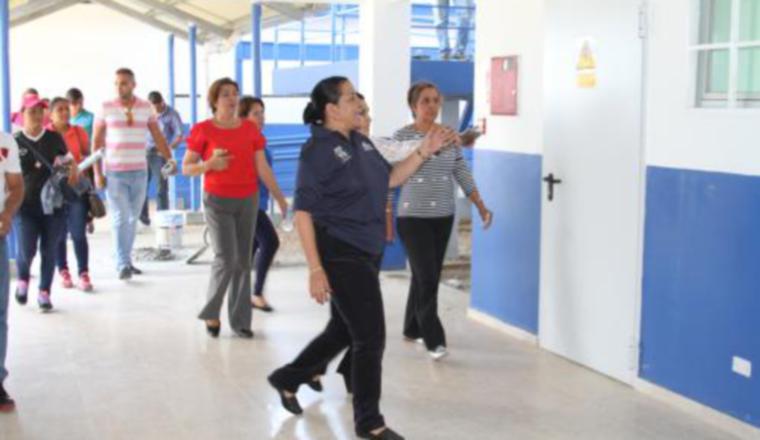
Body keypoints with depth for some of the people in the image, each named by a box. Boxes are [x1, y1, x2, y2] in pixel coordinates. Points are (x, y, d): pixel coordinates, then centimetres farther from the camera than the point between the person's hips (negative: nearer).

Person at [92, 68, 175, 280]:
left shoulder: (146, 107, 4)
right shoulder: (106, 108, -2)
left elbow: (157, 136, 3)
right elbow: (97, 141, 1)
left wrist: (169, 158, -12)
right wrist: (97, 172, -4)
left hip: (139, 172, 3)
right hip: (114, 173, -2)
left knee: (133, 218, 9)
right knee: (120, 219, -7)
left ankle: (126, 260, 20)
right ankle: (123, 265, -6)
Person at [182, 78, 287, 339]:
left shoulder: (250, 129, 5)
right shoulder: (202, 130, -5)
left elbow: (262, 168, 6)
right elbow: (186, 168, -2)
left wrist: (280, 198, 0)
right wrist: (210, 164, -21)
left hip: (248, 200, 4)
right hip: (217, 201, -4)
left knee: (243, 261, 5)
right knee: (226, 259, -11)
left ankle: (239, 320, 14)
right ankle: (211, 313, 12)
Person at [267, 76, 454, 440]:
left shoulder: (360, 141, 9)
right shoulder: (318, 150, -15)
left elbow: (389, 178, 18)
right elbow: (303, 212, -17)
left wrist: (424, 153, 5)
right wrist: (315, 269, -22)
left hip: (366, 253, 8)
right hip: (340, 253, -8)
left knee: (343, 331, 19)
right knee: (371, 337, -2)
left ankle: (288, 379, 39)